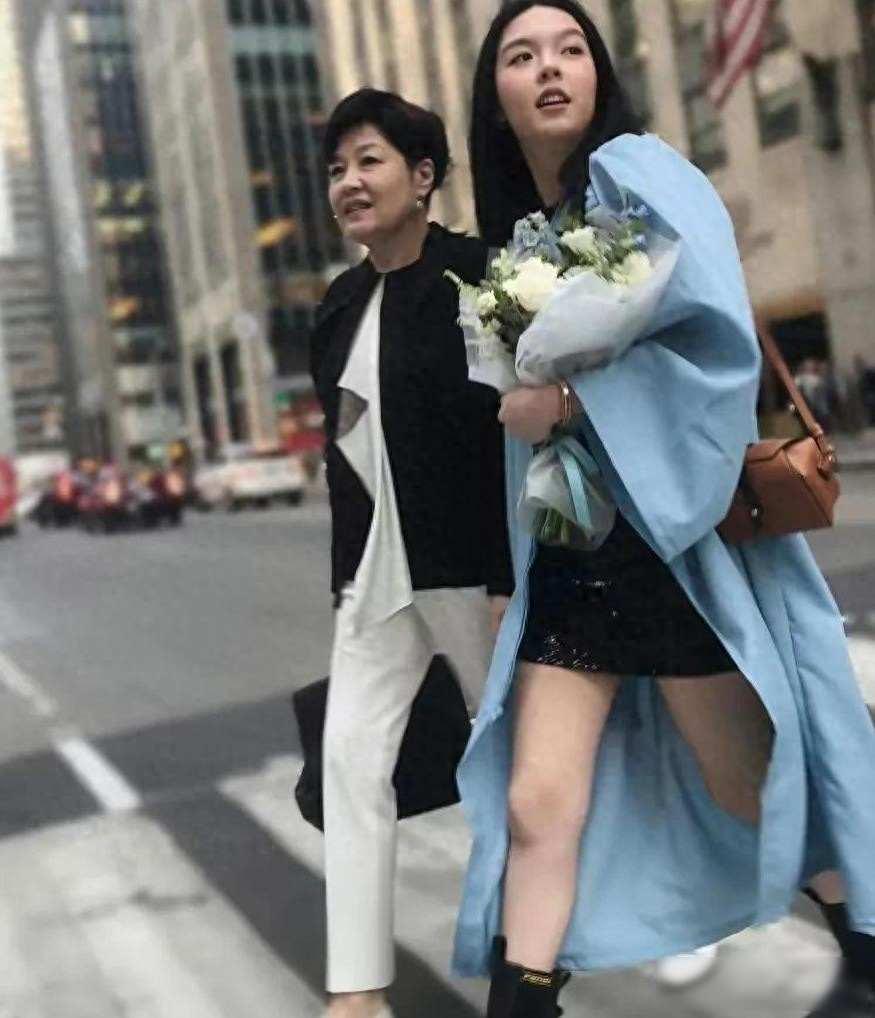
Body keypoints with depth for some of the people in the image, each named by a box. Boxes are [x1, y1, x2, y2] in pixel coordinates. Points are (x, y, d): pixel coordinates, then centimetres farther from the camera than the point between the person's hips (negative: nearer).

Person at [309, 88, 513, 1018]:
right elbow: (343, 442, 13)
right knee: (350, 757, -2)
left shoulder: (475, 277, -10)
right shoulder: (341, 303, 10)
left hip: (471, 558, -6)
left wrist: (512, 576, -17)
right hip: (377, 566, 6)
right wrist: (346, 570, 13)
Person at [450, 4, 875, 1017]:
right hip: (569, 554, 6)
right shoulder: (515, 234, 16)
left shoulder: (636, 169, -5)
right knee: (536, 803, -1)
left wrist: (569, 400, -15)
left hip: (671, 532, -6)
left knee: (749, 781, 8)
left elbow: (718, 328, -18)